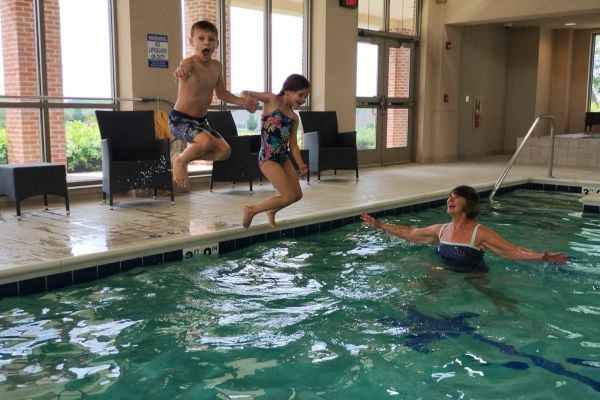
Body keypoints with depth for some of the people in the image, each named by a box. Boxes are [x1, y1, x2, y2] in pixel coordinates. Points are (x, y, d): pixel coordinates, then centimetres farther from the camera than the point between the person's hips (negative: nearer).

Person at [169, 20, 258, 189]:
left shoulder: (217, 66, 3)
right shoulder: (189, 63, -19)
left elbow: (221, 92, 18)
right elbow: (184, 67, -46)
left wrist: (243, 101, 7)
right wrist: (181, 70, -71)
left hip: (201, 120, 8)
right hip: (180, 119, -7)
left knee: (224, 151, 0)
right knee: (207, 141, -33)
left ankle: (186, 156, 19)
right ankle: (180, 162, -3)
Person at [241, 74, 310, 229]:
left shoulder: (294, 117, 11)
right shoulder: (272, 100, -4)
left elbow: (293, 145, 10)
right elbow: (245, 93, -7)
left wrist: (301, 165, -3)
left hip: (283, 158, 7)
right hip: (268, 158, -7)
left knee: (297, 194, 11)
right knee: (289, 196, -11)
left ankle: (271, 211, 37)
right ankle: (251, 210, 5)